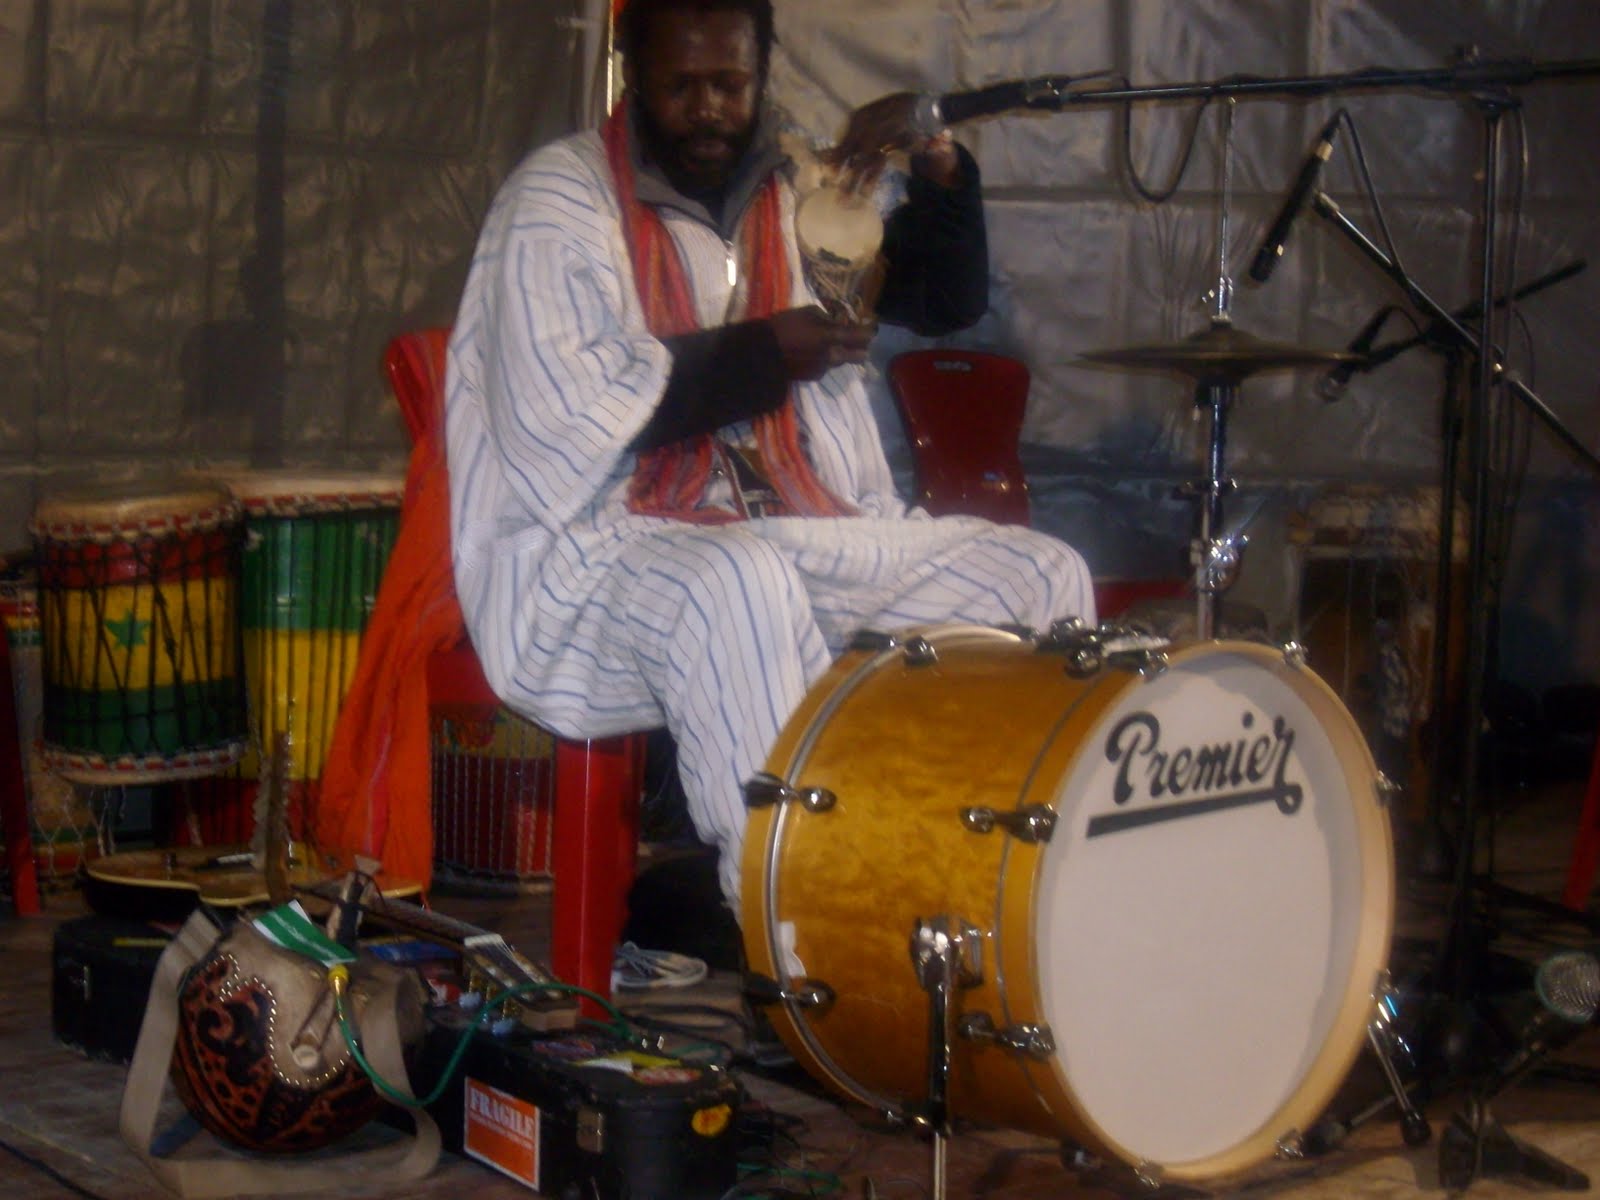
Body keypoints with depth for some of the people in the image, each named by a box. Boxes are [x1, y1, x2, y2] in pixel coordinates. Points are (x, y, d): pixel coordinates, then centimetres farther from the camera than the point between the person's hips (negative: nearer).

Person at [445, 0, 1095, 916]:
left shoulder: (796, 195, 13)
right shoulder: (562, 197, -4)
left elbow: (947, 302, 14)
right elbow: (556, 405, -17)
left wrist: (937, 169, -5)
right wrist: (759, 356, -16)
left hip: (793, 529, 7)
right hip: (597, 548, -6)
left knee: (1040, 575, -6)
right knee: (734, 585, -40)